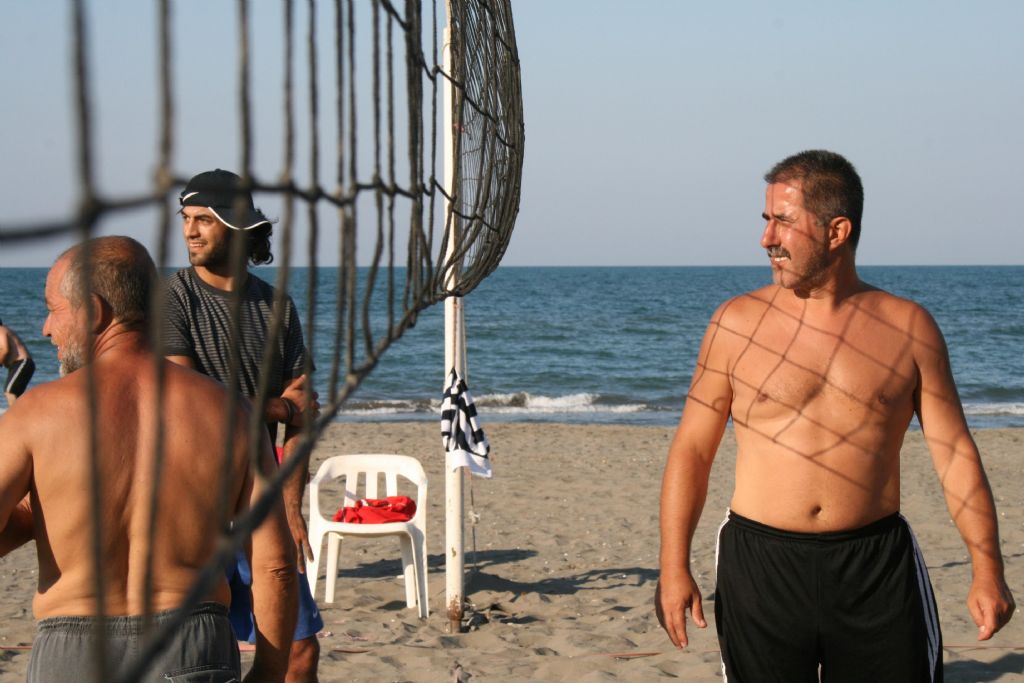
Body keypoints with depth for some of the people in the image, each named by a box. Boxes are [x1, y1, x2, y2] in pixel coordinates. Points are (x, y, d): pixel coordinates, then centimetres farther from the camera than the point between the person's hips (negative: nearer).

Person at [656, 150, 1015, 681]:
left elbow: (954, 453, 3)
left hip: (877, 566, 1)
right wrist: (674, 567, -3)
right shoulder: (738, 323, 1)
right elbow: (692, 450, 4)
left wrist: (987, 571, -3)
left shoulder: (908, 328, 2)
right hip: (761, 563, 0)